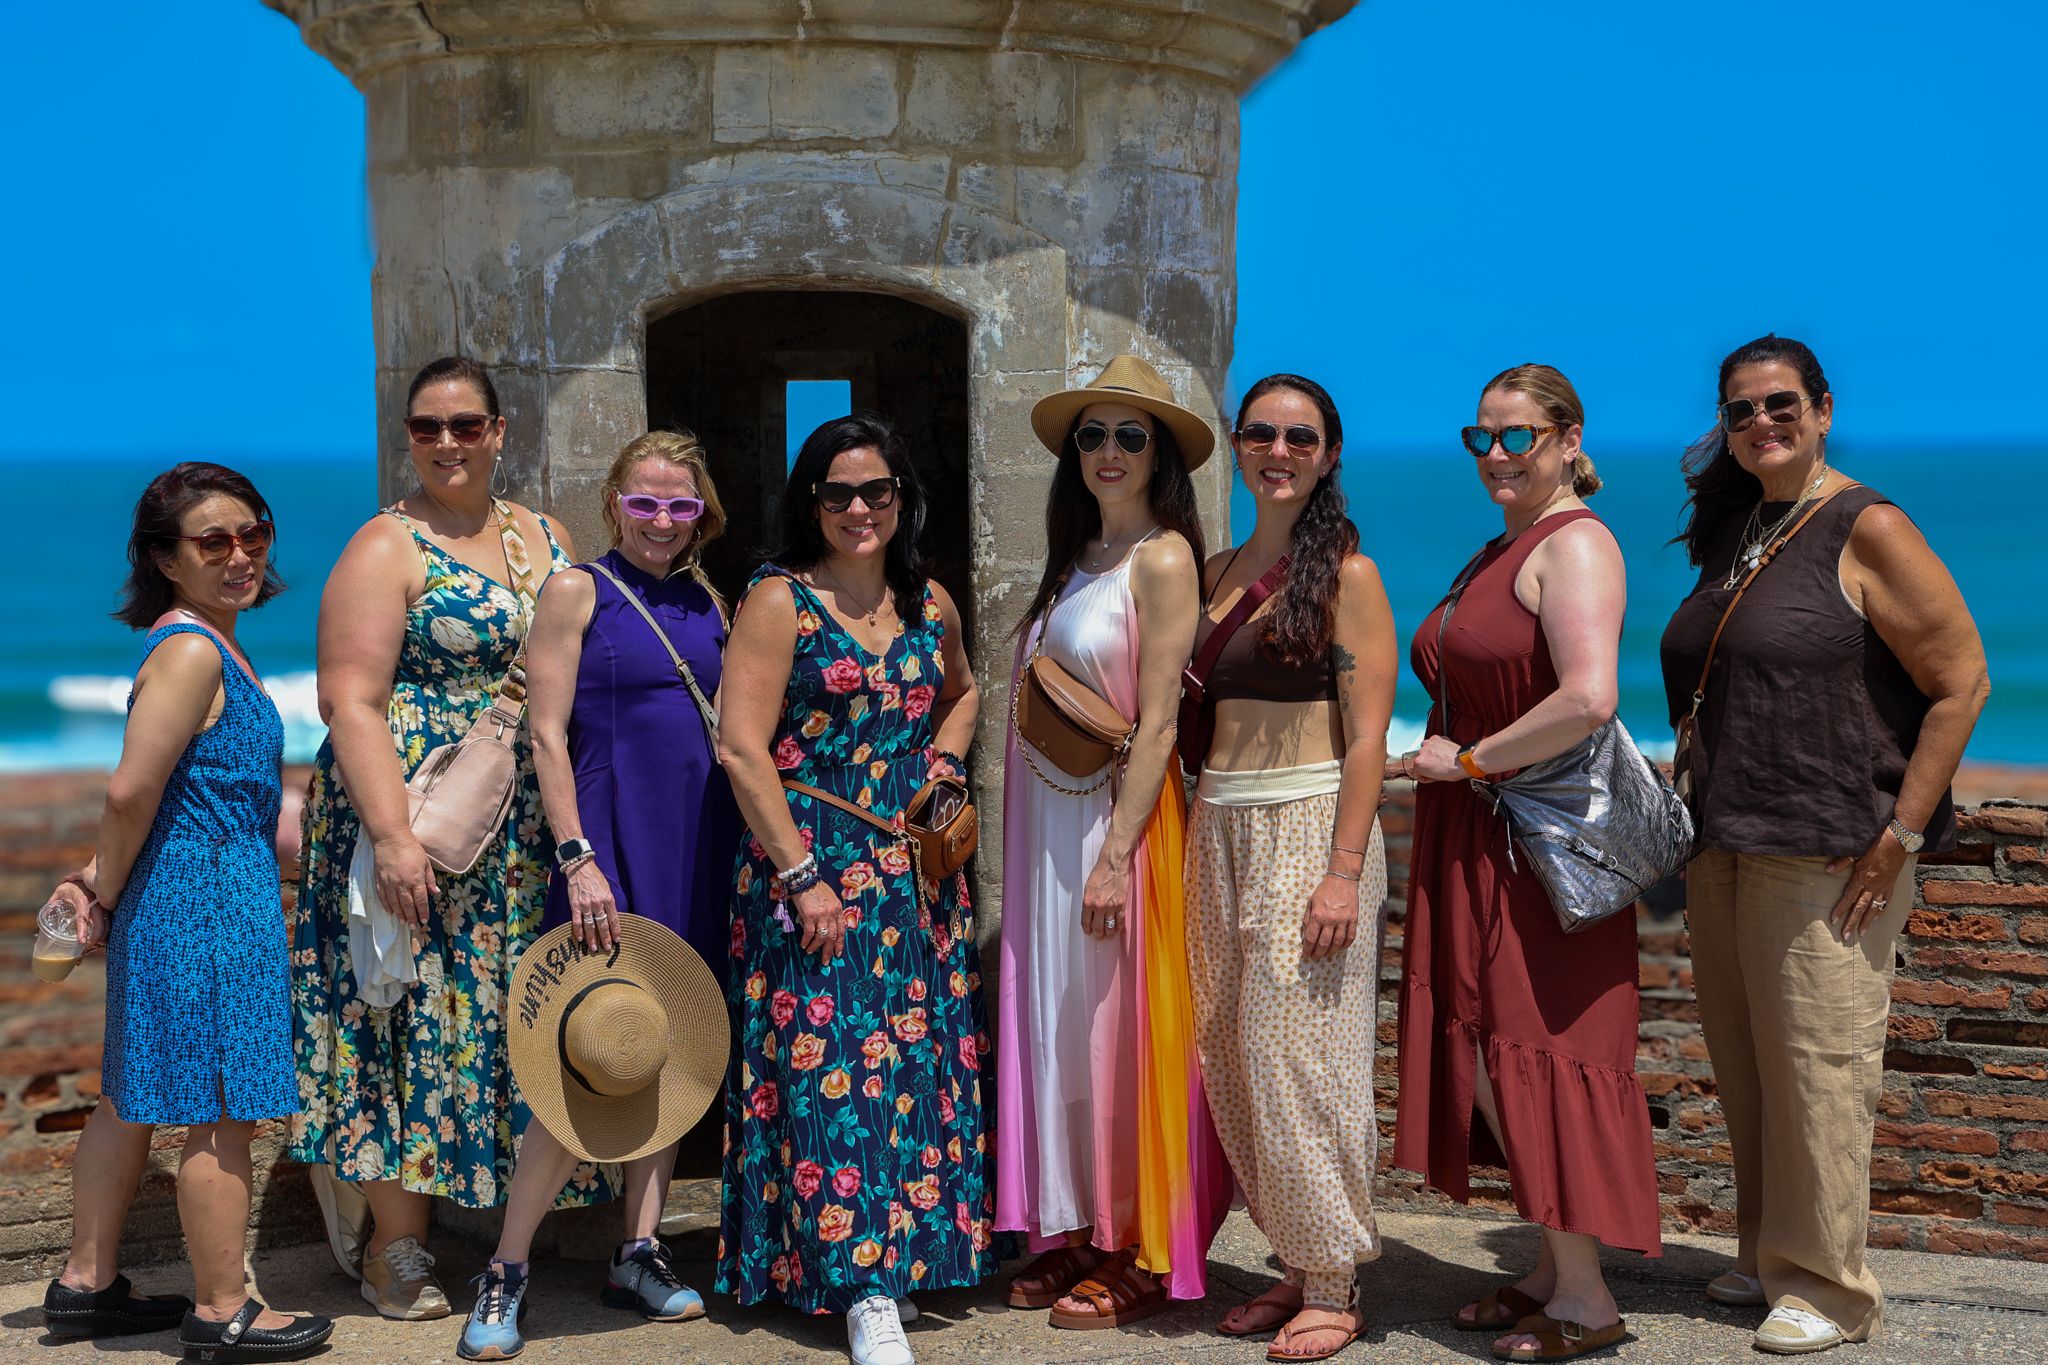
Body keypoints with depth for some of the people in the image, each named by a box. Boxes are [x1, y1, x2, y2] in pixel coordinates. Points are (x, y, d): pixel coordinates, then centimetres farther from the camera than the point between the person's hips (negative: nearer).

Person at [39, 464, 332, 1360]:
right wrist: (108, 889, -9)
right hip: (208, 907, -10)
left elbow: (145, 793, 14)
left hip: (170, 906, 10)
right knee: (220, 1111, -1)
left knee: (135, 1098, 16)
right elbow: (132, 789, -23)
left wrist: (103, 883, 3)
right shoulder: (191, 650, -17)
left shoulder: (210, 645, 14)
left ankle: (86, 1284, 27)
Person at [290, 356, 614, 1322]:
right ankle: (396, 1249, 5)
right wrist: (392, 836, -23)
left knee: (503, 1014, 9)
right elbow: (350, 701, -14)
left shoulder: (545, 538, 13)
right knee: (418, 1016, -4)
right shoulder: (386, 548, -6)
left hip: (527, 833, 6)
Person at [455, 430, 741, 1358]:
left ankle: (639, 1253, 19)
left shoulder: (710, 604, 12)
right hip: (612, 848, -6)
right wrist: (578, 856, -16)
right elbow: (548, 735, -8)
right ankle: (505, 1273, 1)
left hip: (699, 854, 6)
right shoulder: (578, 593, -3)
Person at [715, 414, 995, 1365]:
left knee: (918, 1057, 6)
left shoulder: (929, 604, 10)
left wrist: (944, 761, 9)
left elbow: (960, 692, 31)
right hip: (812, 865, -5)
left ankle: (915, 1244, 20)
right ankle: (865, 1288, -2)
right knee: (831, 1062, -6)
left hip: (917, 869, 5)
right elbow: (741, 748, -12)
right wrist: (802, 876, -15)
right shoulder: (780, 601, -6)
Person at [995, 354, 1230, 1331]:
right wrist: (1023, 828, 7)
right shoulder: (1076, 558, 13)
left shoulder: (1162, 558, -10)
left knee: (1119, 1025, -1)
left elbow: (1158, 721, -15)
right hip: (1047, 818, 8)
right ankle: (1076, 1231, 20)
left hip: (1117, 817, -8)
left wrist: (1117, 855, -19)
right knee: (1056, 1021, 10)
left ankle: (1143, 1253, 9)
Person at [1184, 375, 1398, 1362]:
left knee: (1299, 1051, -6)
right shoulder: (1217, 573, 14)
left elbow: (1368, 735, -10)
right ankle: (1295, 1265, 16)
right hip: (1219, 827, 6)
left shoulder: (1345, 572, -5)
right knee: (1233, 1057, 6)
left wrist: (1344, 871, -17)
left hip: (1308, 826, -6)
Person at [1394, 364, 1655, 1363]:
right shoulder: (1499, 549, 18)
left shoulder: (1574, 543, -12)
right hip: (1476, 845, 9)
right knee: (1489, 1057, 10)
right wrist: (1445, 760, 10)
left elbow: (1588, 698, -26)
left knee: (1535, 1057, -6)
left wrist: (1468, 760, -17)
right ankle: (1552, 1271, 20)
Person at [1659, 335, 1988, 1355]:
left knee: (1819, 1067, -3)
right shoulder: (1731, 531, 13)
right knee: (1745, 1066, 13)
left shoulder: (1866, 531, -10)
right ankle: (1769, 1257, 27)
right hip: (1724, 850, 8)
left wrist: (1902, 834, -15)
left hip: (1829, 851, -7)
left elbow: (1962, 683, -12)